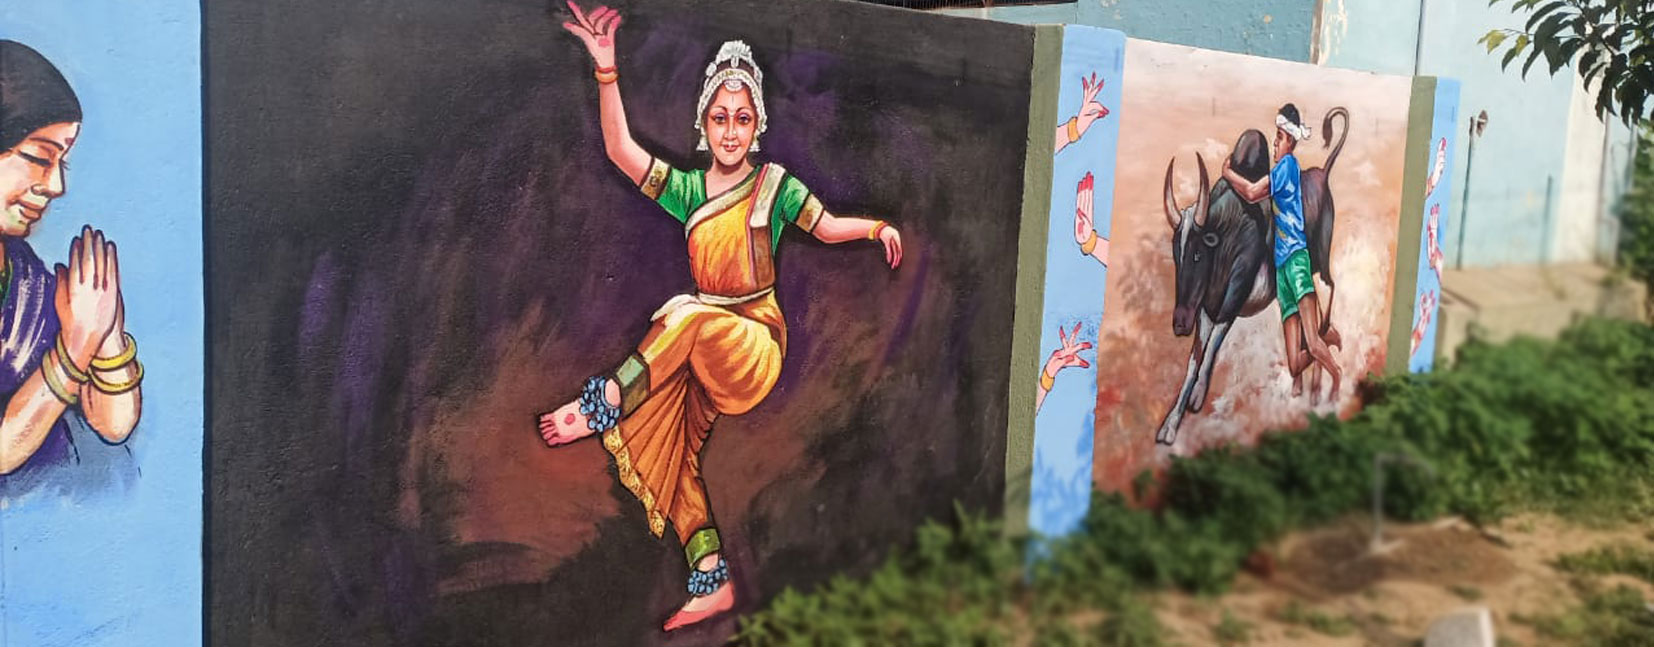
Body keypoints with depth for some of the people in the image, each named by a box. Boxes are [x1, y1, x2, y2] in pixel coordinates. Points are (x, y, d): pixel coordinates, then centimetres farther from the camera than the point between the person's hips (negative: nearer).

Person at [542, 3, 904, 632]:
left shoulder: (774, 183, 3)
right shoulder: (686, 188, 7)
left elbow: (828, 227, 13)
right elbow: (621, 150, -6)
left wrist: (877, 227, -2)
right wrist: (606, 69, -16)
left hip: (756, 342, -3)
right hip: (698, 347, 4)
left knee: (688, 313, -35)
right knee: (667, 444, -13)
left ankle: (601, 404, -25)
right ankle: (712, 581, -10)